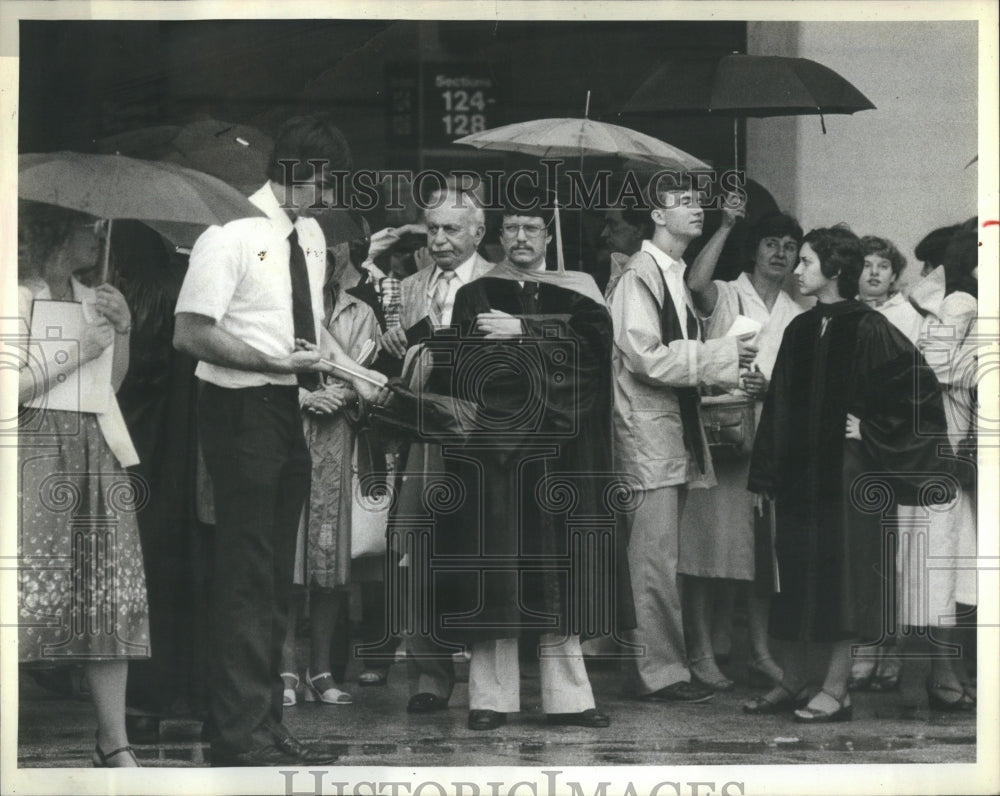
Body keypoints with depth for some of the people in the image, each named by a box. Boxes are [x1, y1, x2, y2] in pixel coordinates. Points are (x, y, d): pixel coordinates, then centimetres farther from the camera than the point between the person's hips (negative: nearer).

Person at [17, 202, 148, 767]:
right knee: (31, 589, -11)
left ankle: (114, 742, 4)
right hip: (38, 452, -6)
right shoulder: (19, 297, -3)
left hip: (98, 451, 6)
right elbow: (17, 387, -13)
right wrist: (79, 352, -10)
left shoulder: (93, 300, 18)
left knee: (112, 594, 1)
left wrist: (123, 328, 7)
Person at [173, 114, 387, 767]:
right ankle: (240, 736, -3)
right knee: (246, 576, -8)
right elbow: (191, 334, -19)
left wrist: (353, 372, 9)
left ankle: (267, 723, 23)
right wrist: (274, 361, -22)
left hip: (287, 410, 9)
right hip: (241, 411, -9)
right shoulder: (232, 232, -14)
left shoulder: (309, 235, 12)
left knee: (276, 576, 14)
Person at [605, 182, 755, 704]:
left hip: (676, 429, 9)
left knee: (657, 556, 11)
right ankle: (659, 670, -5)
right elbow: (645, 357, -19)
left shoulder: (676, 275, 17)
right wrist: (721, 355, -15)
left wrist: (725, 373, 10)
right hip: (647, 430, -9)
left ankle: (650, 663, 16)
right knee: (654, 557, -8)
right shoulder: (639, 275, -12)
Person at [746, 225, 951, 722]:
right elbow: (778, 407, 12)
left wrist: (872, 433, -11)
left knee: (841, 576, -1)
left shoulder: (867, 330, -10)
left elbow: (922, 391, -14)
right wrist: (765, 476, 8)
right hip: (798, 471, 6)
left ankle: (836, 691, 3)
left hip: (846, 472, -6)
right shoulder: (800, 331, 9)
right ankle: (792, 681, 18)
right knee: (796, 577, 9)